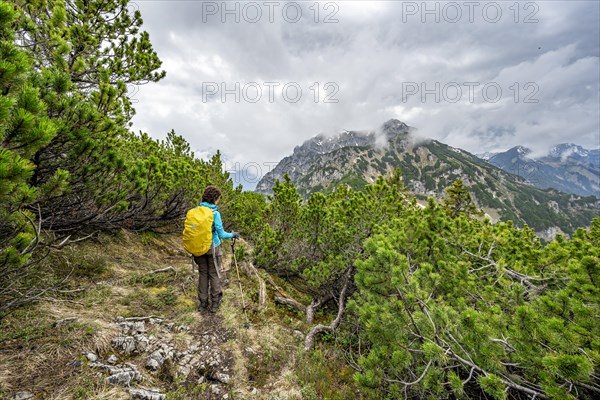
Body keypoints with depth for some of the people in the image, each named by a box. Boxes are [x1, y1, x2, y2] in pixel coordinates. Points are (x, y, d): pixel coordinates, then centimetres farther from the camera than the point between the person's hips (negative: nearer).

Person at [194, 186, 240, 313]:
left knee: (202, 274, 17)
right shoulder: (215, 213, -19)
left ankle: (203, 302, 27)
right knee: (214, 274, 11)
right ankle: (215, 303, 23)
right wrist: (233, 234, 3)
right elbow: (221, 234, -15)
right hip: (212, 248, -4)